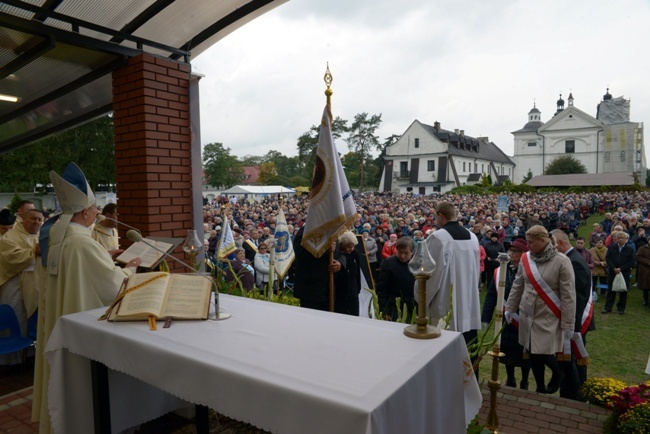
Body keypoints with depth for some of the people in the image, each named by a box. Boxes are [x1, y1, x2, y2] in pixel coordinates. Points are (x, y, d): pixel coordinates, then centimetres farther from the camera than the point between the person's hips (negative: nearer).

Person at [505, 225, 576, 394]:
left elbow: (568, 295, -12)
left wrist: (568, 324, -11)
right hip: (527, 316, 4)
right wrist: (509, 308, 12)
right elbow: (517, 286, 10)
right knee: (533, 355, 11)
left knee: (545, 355, -3)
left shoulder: (561, 261, -13)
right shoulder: (526, 258, 0)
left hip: (548, 318, -4)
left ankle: (558, 374, 32)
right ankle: (540, 389, 32)